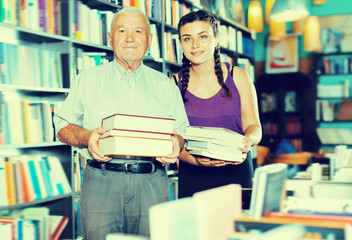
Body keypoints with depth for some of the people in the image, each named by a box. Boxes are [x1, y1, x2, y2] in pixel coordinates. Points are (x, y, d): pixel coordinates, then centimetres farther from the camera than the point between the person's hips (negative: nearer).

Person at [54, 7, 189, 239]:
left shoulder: (165, 85, 17)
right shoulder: (87, 79, 13)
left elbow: (182, 131, 16)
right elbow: (63, 127, 11)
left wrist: (176, 143, -8)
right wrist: (87, 137, -10)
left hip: (152, 183, 1)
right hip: (102, 180, -1)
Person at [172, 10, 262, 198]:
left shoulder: (237, 77, 5)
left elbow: (254, 126, 5)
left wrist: (248, 140, -18)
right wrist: (193, 158, -21)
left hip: (236, 174, 0)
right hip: (192, 179, 0)